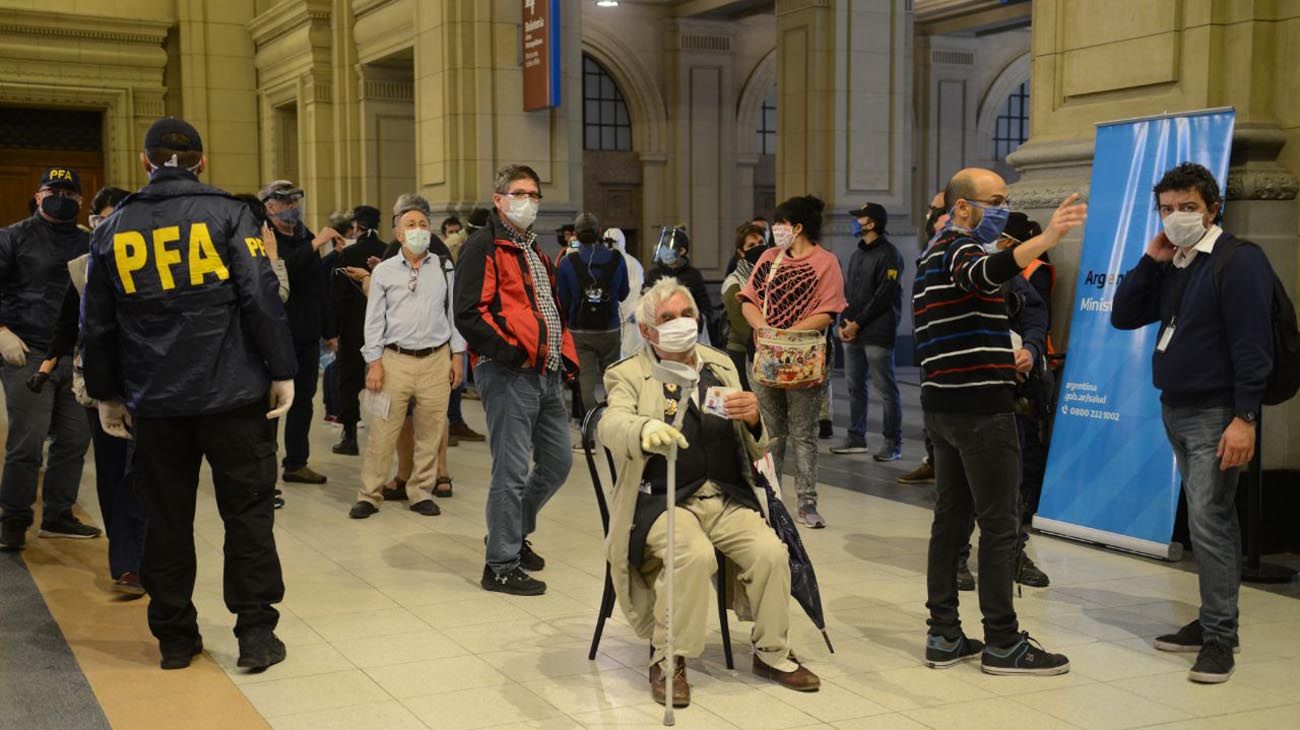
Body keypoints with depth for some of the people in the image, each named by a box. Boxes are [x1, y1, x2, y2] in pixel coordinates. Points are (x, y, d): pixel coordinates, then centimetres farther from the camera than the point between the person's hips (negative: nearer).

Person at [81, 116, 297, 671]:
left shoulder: (114, 229, 7)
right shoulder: (227, 214, -4)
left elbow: (97, 323, 11)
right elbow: (262, 299, -11)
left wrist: (106, 394, 19)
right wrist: (282, 371, -6)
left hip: (155, 401, 3)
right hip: (234, 394, -3)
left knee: (166, 518, 12)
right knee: (247, 511, 5)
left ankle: (175, 636, 19)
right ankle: (256, 633, 5)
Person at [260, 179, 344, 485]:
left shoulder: (304, 237, 14)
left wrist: (328, 329, 20)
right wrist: (315, 244, -28)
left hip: (307, 335, 7)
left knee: (303, 399, 12)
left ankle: (297, 462, 23)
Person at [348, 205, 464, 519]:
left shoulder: (444, 268, 8)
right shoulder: (384, 272, 5)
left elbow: (454, 312, 11)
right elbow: (374, 319, 5)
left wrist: (457, 355, 7)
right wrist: (374, 361, -2)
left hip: (436, 359, 1)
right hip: (395, 360, -1)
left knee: (430, 433, 4)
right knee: (382, 431, -2)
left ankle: (421, 493, 17)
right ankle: (369, 495, 7)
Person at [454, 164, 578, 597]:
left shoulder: (534, 248, 22)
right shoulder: (484, 246, -7)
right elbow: (469, 315, -17)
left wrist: (566, 356, 17)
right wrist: (511, 350, -19)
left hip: (547, 373, 9)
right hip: (509, 374, -9)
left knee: (557, 462, 16)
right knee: (512, 472, -6)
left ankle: (513, 532, 35)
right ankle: (502, 565, 5)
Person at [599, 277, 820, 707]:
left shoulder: (722, 366, 16)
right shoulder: (629, 375, 4)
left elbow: (756, 451, 15)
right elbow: (610, 426, -19)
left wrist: (753, 420, -10)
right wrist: (646, 430, -43)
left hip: (728, 499, 4)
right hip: (663, 501, -4)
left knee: (771, 552, -20)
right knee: (694, 555, -32)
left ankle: (772, 653, 4)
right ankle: (667, 660, -12)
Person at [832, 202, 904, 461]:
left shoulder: (888, 255, -8)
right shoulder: (857, 254, 18)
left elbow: (883, 296, -14)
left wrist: (858, 324, -13)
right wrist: (843, 322, 3)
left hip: (877, 334, -8)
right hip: (852, 333, 8)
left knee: (885, 390, -4)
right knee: (855, 386, 11)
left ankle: (892, 443, 1)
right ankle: (856, 438, 20)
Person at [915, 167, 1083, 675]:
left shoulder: (933, 254, 19)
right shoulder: (959, 248, -11)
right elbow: (988, 272, -37)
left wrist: (1003, 355, 18)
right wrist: (1047, 238, -52)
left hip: (943, 403, 10)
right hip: (981, 406, -10)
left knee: (952, 516, 10)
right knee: (999, 524, -4)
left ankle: (944, 636, 14)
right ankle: (1002, 643, 1)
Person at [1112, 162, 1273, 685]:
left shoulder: (1238, 260, -12)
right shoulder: (1171, 266, 13)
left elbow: (1252, 343, -17)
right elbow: (1123, 317, 12)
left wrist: (1244, 417, -22)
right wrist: (1150, 260, 1)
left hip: (1216, 415, -8)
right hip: (1177, 409, 8)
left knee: (1208, 520, -11)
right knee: (1212, 520, 15)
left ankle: (1220, 635, -4)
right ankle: (1215, 621, 22)